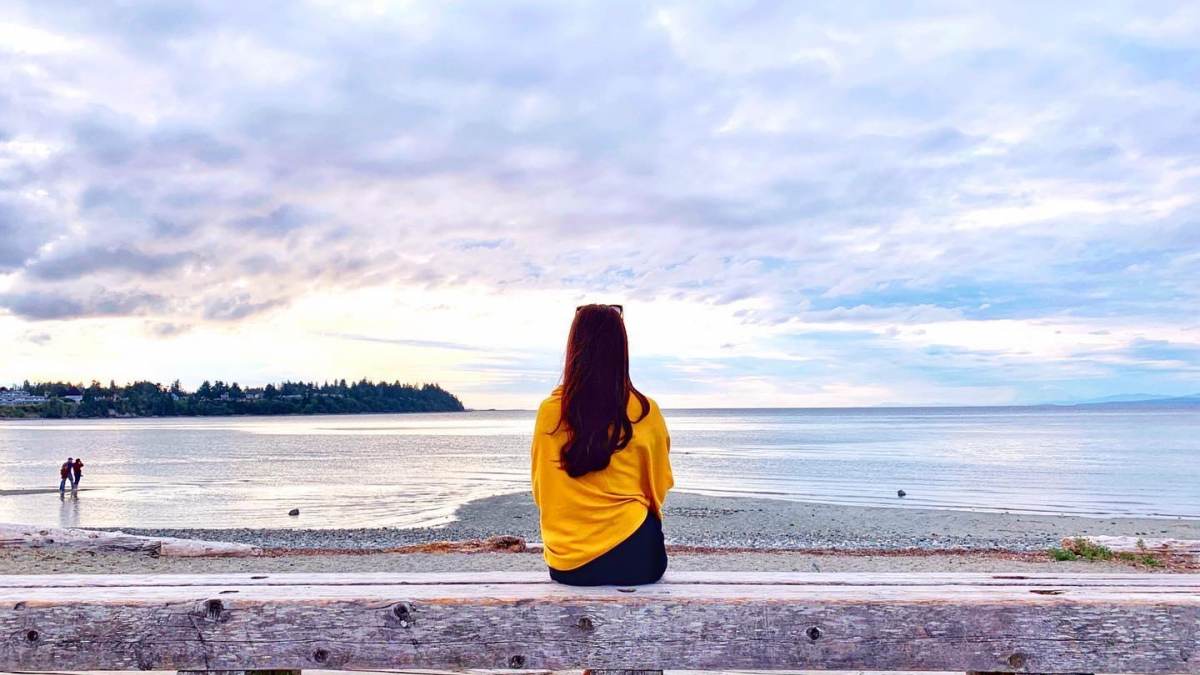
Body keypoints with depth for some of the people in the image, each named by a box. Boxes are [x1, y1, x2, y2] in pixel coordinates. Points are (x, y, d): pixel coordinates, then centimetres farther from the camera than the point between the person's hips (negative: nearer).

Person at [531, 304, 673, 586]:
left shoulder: (549, 411, -6)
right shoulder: (645, 411, -9)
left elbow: (541, 491, 5)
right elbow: (658, 488, 4)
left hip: (565, 563, 2)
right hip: (632, 556, -2)